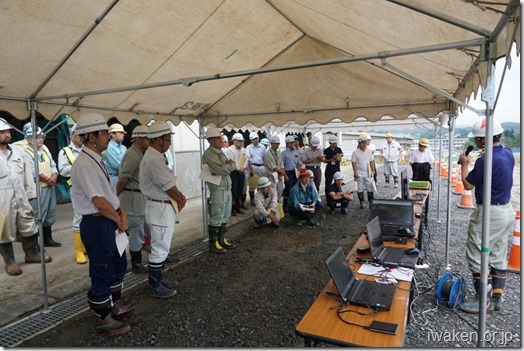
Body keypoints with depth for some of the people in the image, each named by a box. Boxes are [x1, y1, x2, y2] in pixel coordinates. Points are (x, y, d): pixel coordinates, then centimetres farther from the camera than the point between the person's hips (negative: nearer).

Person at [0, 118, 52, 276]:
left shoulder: (18, 151, 7)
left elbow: (27, 173, 9)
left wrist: (30, 193, 6)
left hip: (21, 198, 4)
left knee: (29, 227, 14)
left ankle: (32, 254, 31)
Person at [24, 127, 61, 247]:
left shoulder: (45, 153, 15)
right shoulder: (26, 154, -9)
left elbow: (53, 167, 10)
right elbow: (34, 172, -18)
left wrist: (54, 177, -9)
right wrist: (48, 179, -10)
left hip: (50, 187, 8)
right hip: (37, 189, -8)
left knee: (50, 214, 14)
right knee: (37, 216, -6)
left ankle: (48, 239, 25)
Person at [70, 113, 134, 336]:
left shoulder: (97, 160, 10)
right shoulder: (84, 164, -21)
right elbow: (99, 201, -24)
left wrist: (122, 213, -1)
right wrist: (119, 220, -11)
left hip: (110, 222, 10)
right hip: (97, 224, -10)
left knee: (118, 264, 22)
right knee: (102, 272, 4)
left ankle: (114, 305, 42)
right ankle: (102, 319, 23)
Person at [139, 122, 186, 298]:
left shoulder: (156, 156, 11)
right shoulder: (154, 159, -22)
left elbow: (169, 183, 14)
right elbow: (168, 186, -18)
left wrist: (179, 196, 1)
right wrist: (180, 199, -2)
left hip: (163, 206, 11)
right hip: (160, 208, -11)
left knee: (162, 246, 21)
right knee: (159, 249, 1)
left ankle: (159, 278, 35)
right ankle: (155, 287, 15)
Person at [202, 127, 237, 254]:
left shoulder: (220, 152, 16)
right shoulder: (208, 154, -11)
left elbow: (233, 166, 6)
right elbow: (222, 169, -22)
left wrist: (224, 166, -11)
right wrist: (228, 165, -2)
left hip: (227, 188, 9)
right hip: (218, 189, -9)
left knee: (225, 216, 16)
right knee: (216, 218, 0)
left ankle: (222, 239, 29)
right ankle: (213, 244, 12)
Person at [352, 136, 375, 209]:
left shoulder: (368, 151, 6)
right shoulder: (355, 152, -6)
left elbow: (371, 162, 10)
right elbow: (353, 163, -8)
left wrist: (373, 171, 5)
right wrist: (355, 172, -13)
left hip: (368, 174, 3)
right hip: (359, 174, -3)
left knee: (370, 189, 5)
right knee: (360, 189, 4)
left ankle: (371, 202, 14)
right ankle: (361, 203, 13)